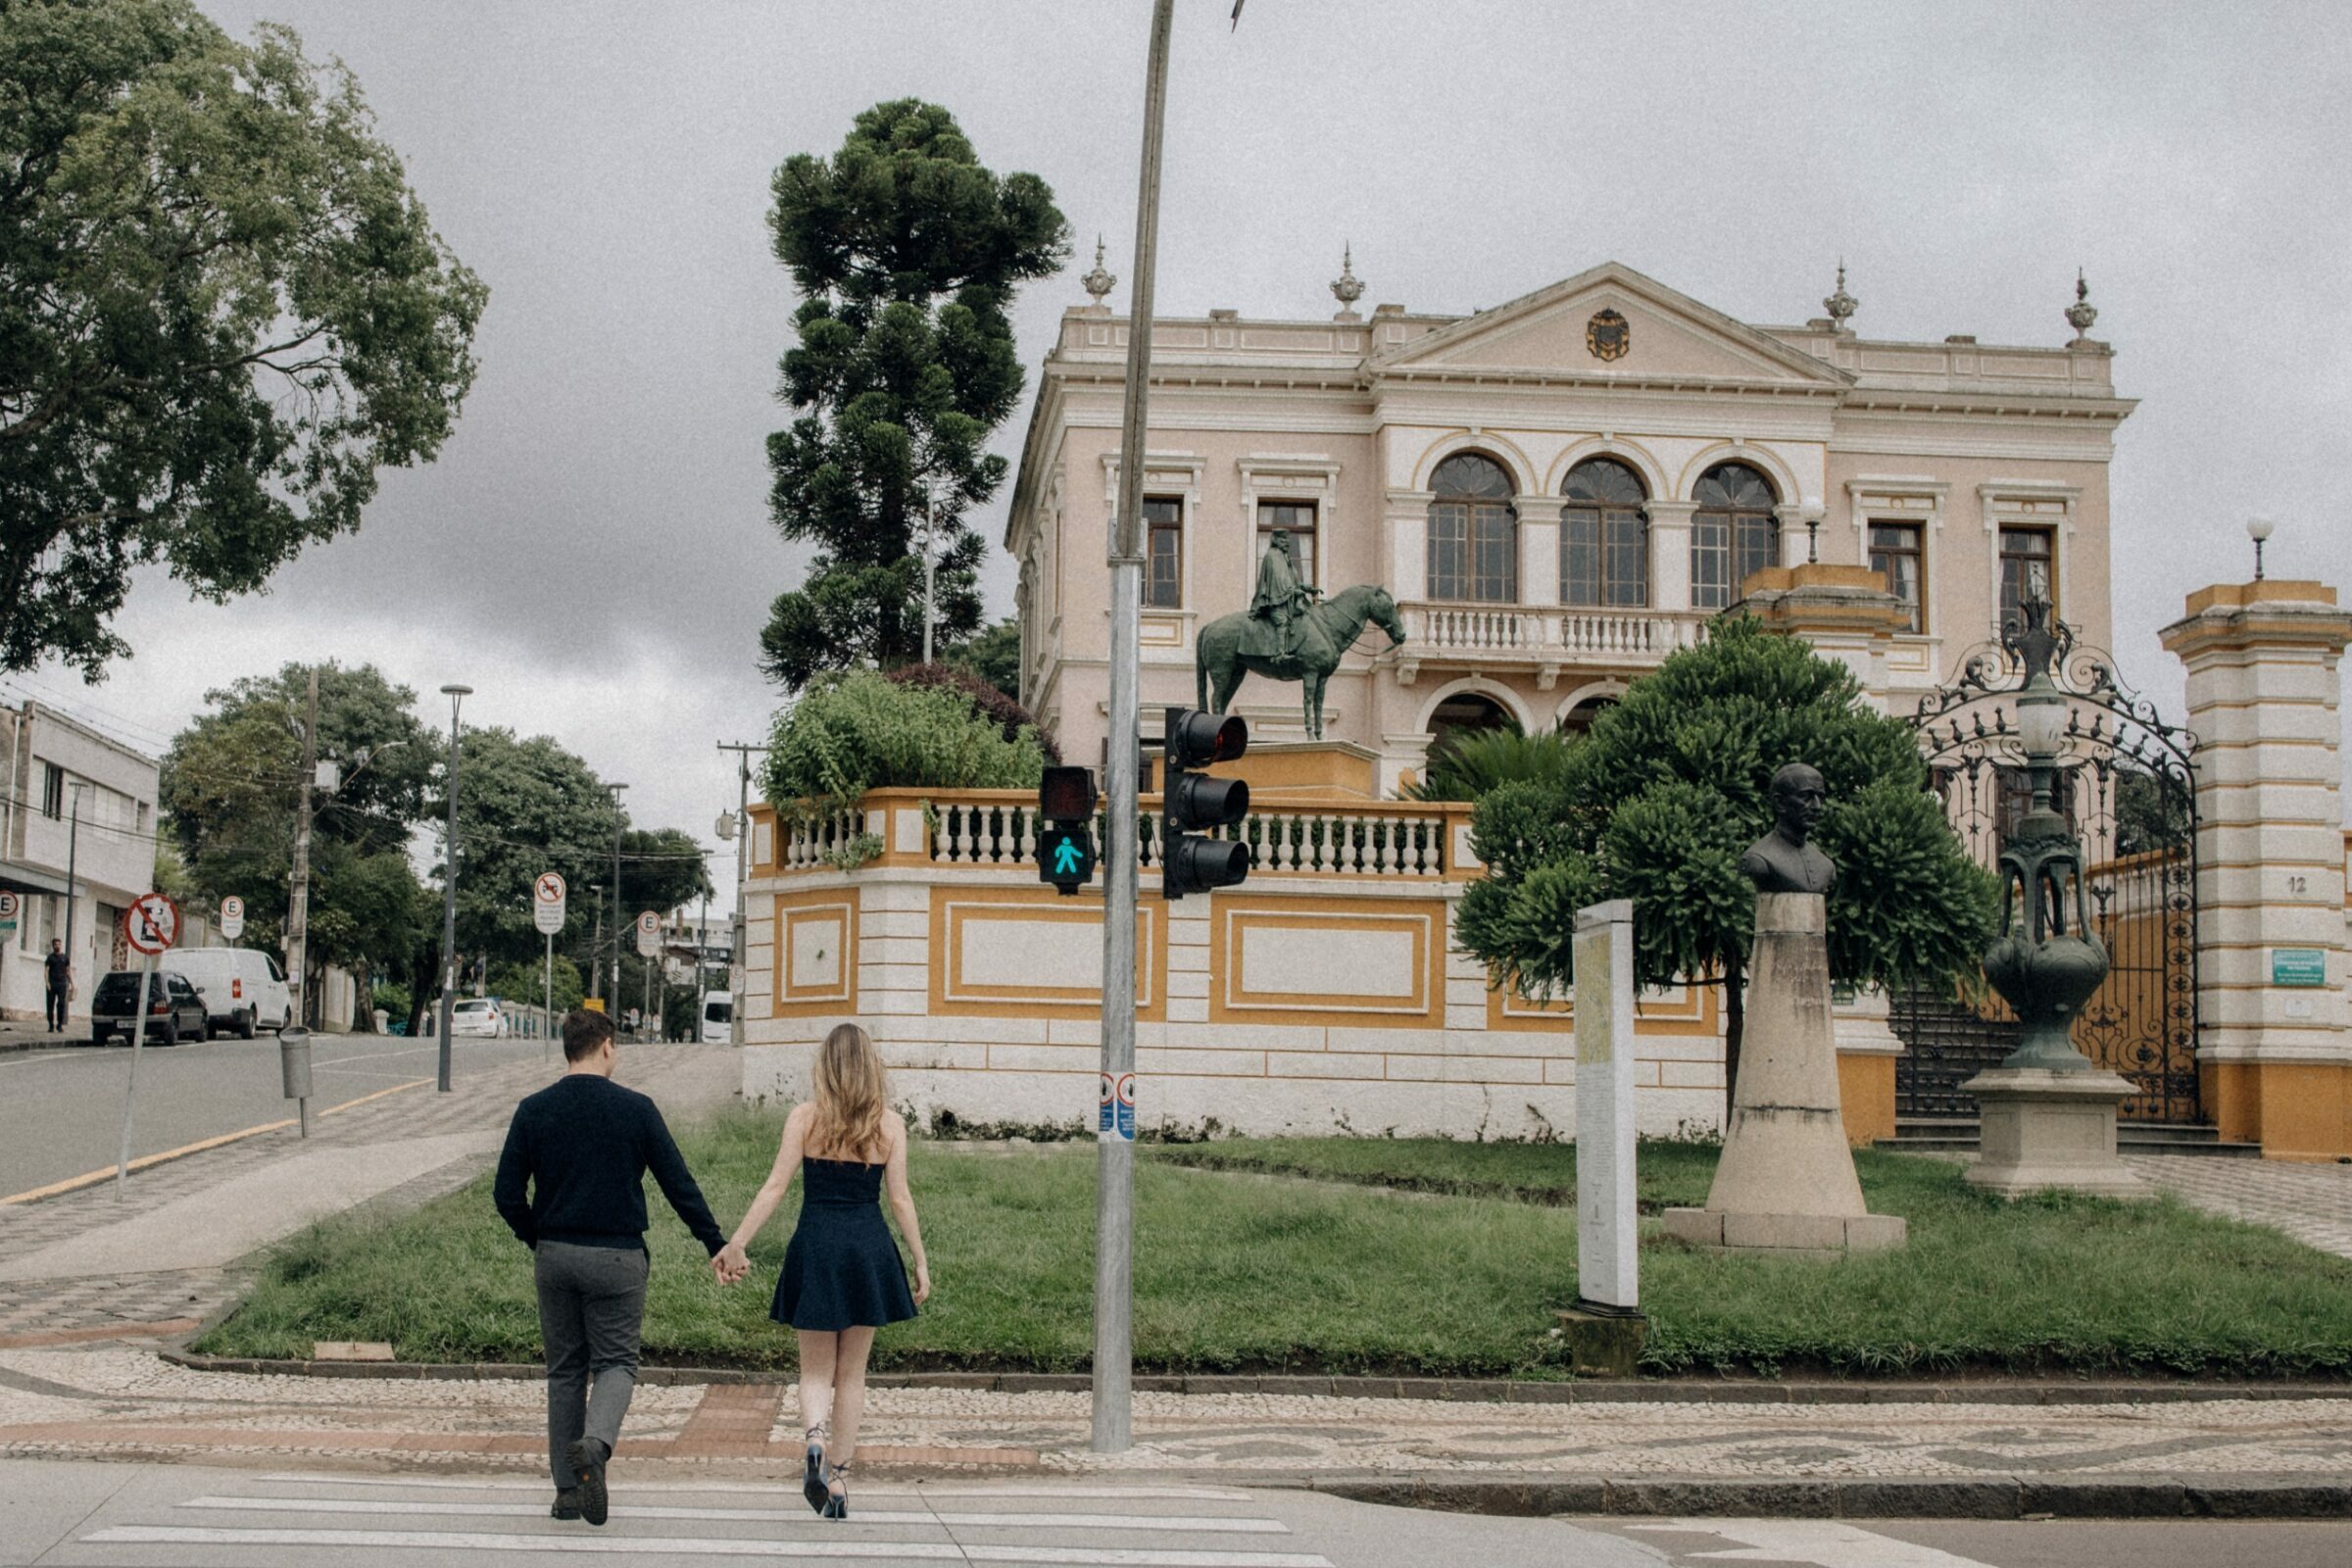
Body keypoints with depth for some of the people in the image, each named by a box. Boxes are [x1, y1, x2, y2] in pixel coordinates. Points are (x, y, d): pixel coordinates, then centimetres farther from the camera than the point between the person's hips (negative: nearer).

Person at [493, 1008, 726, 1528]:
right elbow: (678, 1184, -3)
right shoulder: (636, 1109, -5)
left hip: (554, 1256, 3)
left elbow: (506, 1193, 0)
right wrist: (717, 1245, 5)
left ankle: (567, 1489, 13)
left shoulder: (533, 1111, 1)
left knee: (564, 1369, 13)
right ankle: (595, 1443, -24)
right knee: (616, 1362, 5)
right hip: (616, 1257, -3)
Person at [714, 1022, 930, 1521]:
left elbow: (775, 1186, -5)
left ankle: (816, 1438, -18)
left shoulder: (805, 1117, -1)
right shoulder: (889, 1125, 1)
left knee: (816, 1370, 11)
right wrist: (920, 1262, 6)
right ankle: (838, 1475, 12)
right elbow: (900, 1198, 0)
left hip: (815, 1246, -1)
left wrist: (735, 1245, -1)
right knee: (852, 1373, 12)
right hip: (869, 1248, 1)